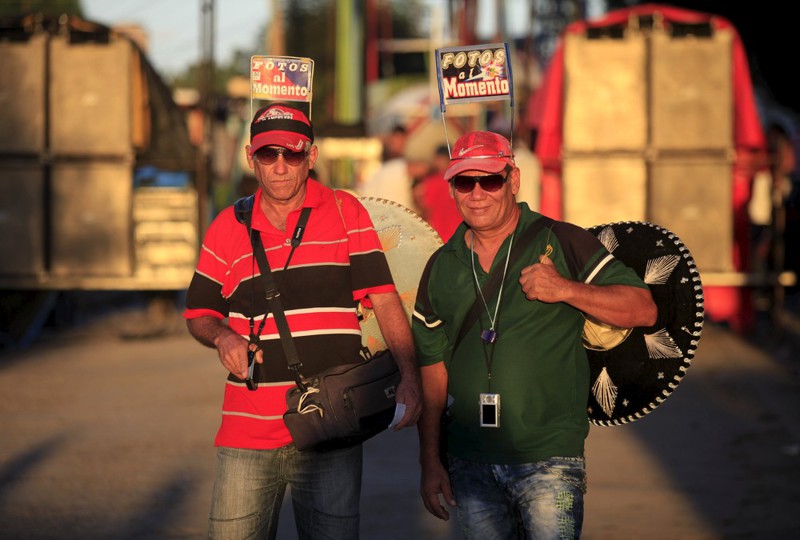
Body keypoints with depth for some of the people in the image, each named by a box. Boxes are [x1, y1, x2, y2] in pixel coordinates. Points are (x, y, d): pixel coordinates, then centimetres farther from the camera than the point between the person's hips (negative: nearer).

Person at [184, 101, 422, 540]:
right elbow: (198, 313, 15)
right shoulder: (228, 228, 9)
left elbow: (385, 299, -1)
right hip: (247, 433, 2)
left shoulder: (346, 213, 4)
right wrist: (223, 337, -8)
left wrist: (409, 375, -12)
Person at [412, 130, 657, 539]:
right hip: (469, 464, 4)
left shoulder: (561, 243, 0)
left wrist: (567, 290, -17)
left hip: (548, 459, -4)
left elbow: (643, 309, -4)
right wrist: (430, 461, 9)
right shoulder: (441, 267, 11)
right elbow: (432, 371, 14)